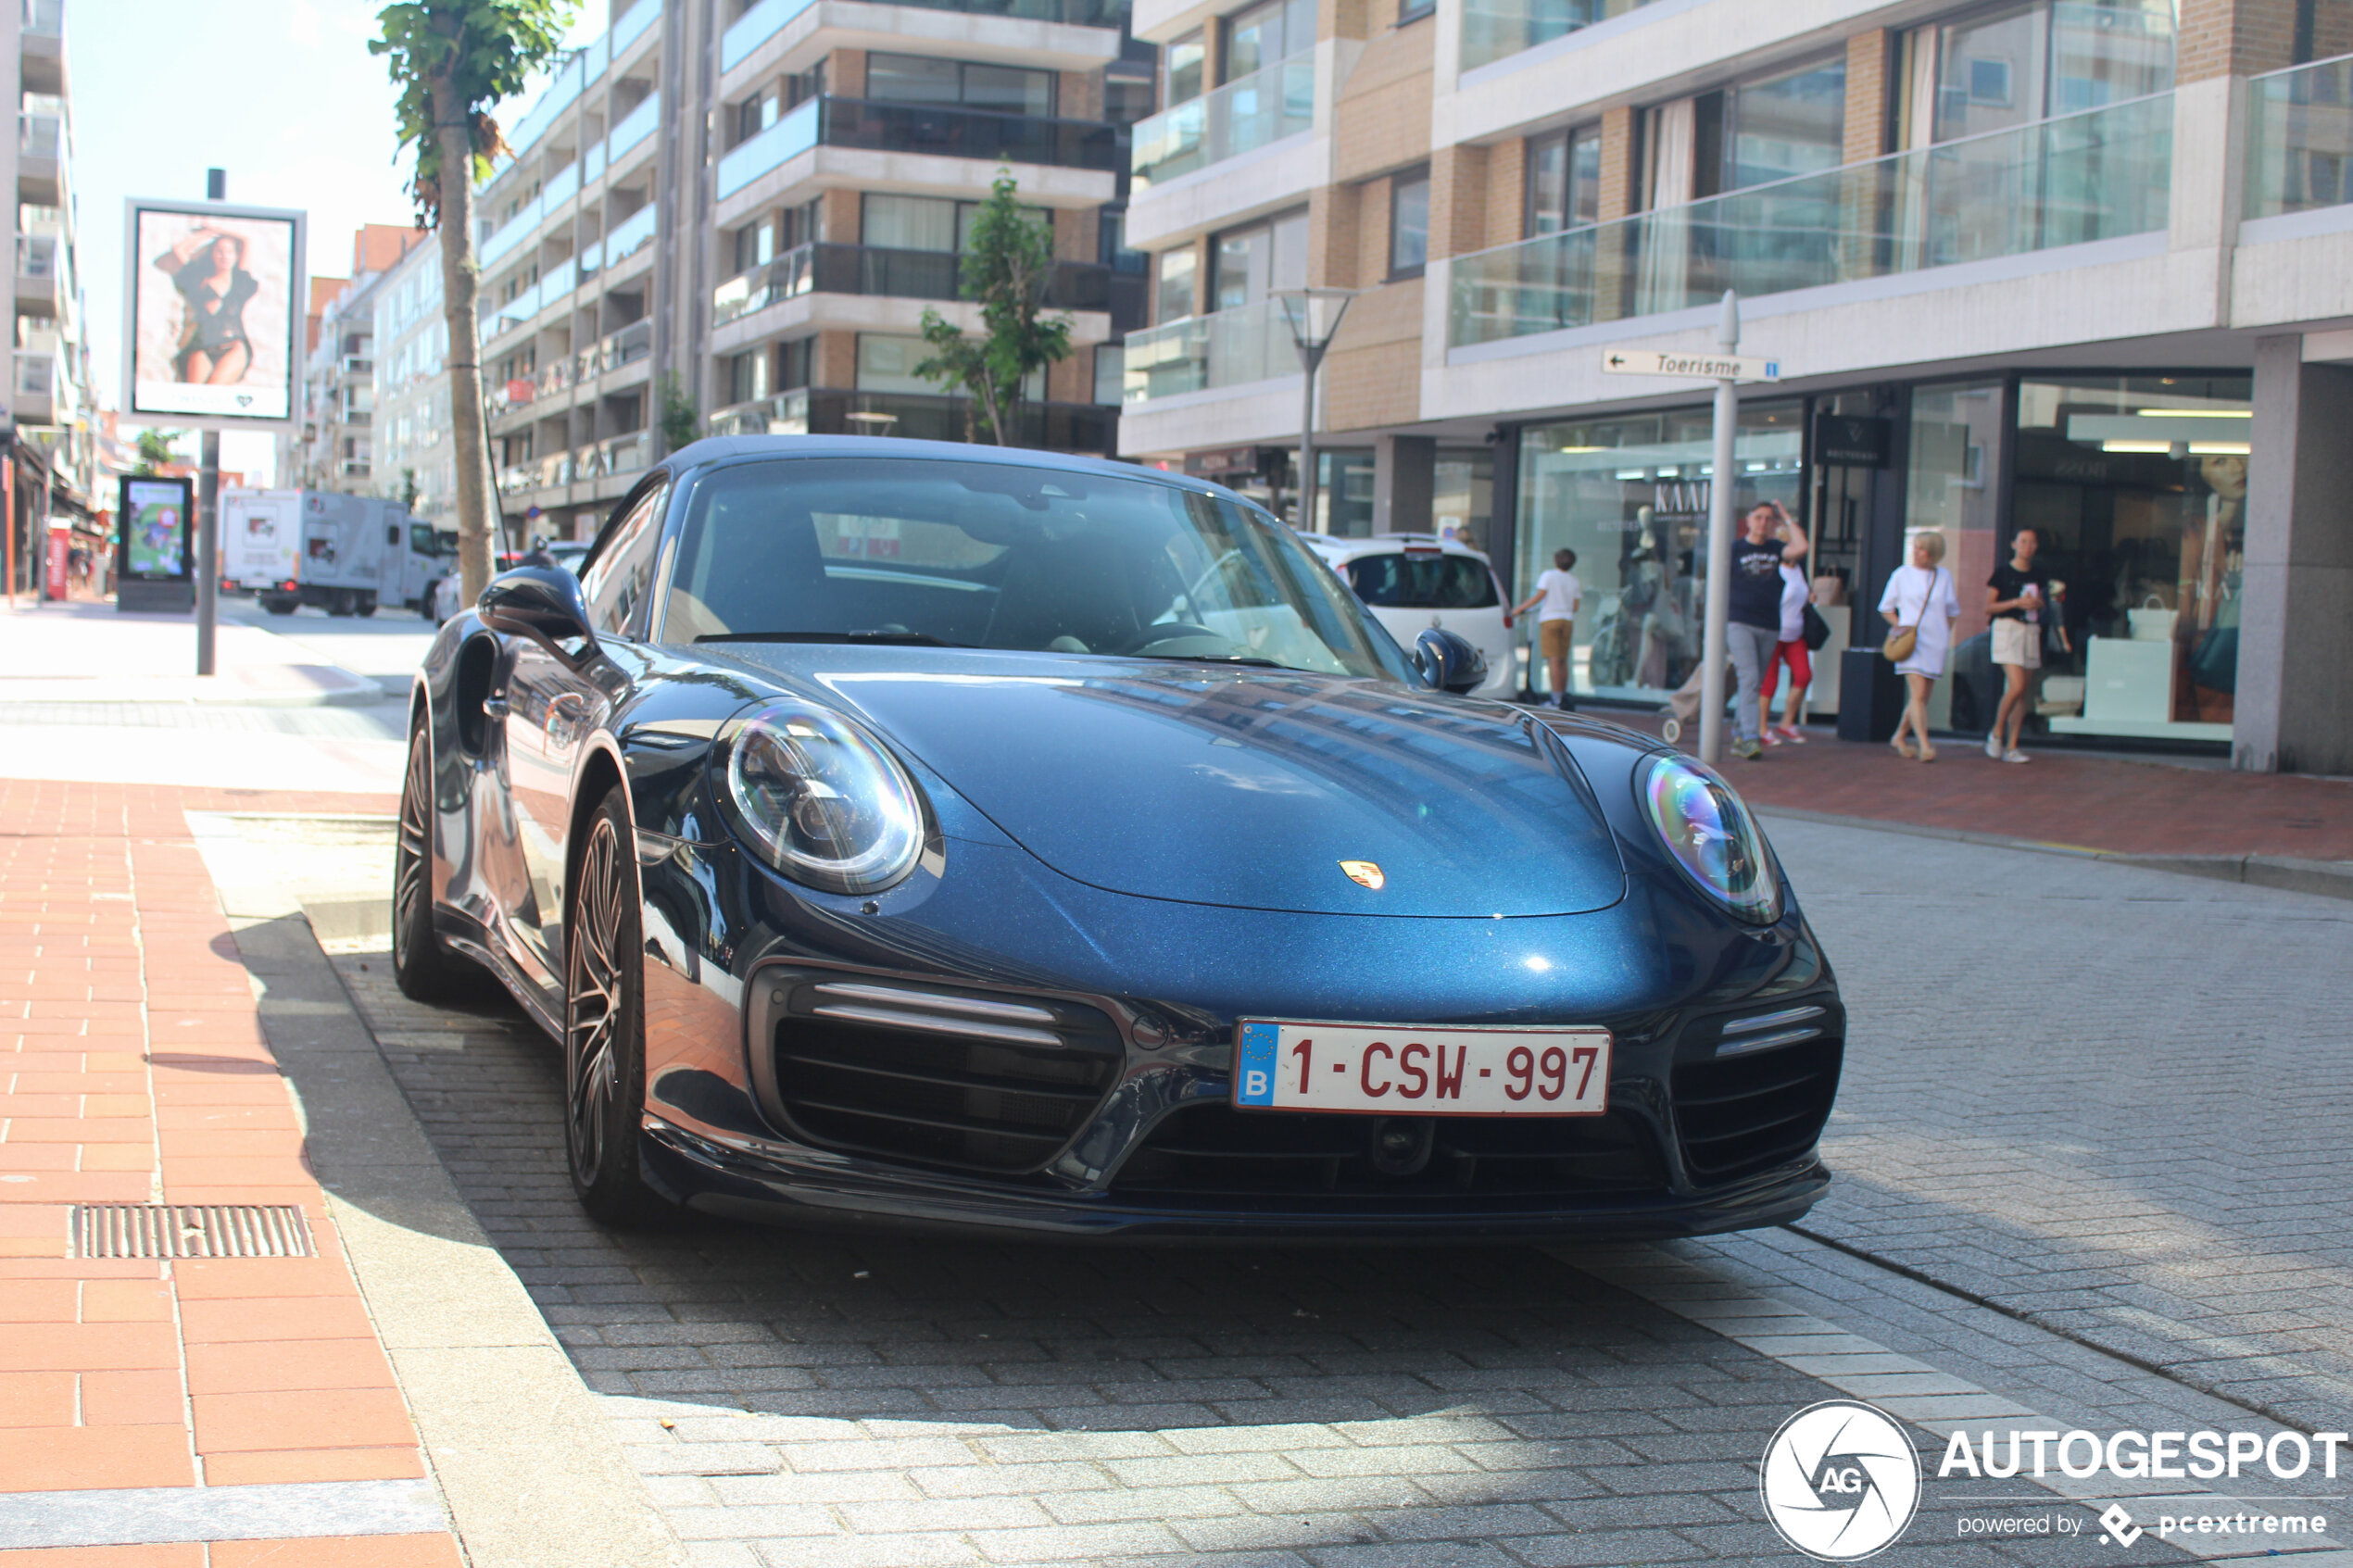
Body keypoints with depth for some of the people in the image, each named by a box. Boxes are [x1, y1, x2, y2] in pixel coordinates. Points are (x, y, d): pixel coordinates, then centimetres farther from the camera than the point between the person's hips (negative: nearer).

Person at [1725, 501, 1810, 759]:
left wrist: (1787, 518, 1)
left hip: (1770, 626, 4)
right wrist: (1721, 621, -2)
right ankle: (1750, 738, -22)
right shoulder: (1735, 549, 2)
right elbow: (1721, 585, 4)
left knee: (1756, 684, 10)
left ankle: (1738, 735, 22)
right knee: (1749, 679, -16)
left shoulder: (1776, 549, 11)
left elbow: (1802, 547, -9)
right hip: (1740, 623, -4)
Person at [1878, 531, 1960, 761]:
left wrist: (1945, 634, 8)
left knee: (1923, 696, 6)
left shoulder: (1944, 576, 9)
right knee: (1918, 692, -16)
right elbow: (1886, 607, 10)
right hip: (1911, 642, -3)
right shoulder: (1901, 575, 3)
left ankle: (1899, 738, 23)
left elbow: (1952, 611, 19)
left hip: (1935, 644, 3)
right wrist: (1900, 628, -3)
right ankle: (1924, 745, -21)